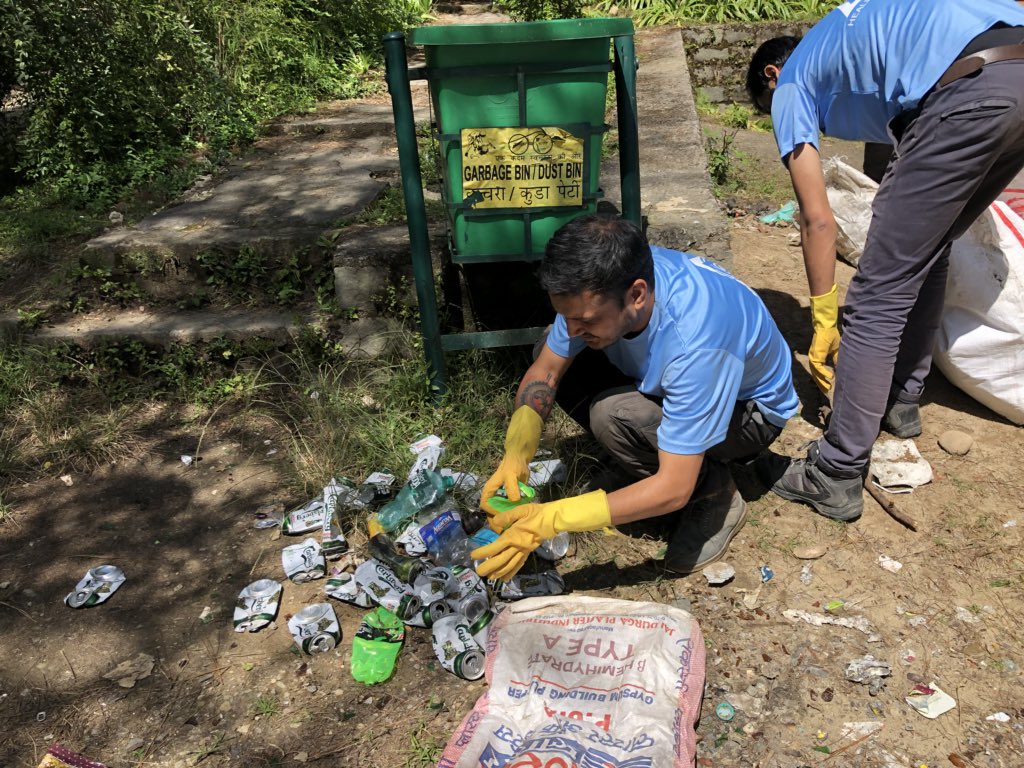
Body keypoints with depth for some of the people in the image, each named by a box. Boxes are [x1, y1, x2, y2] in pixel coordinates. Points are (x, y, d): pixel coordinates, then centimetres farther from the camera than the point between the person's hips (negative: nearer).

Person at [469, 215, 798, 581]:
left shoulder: (694, 341, -42)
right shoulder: (600, 285, -24)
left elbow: (674, 489, -37)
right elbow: (544, 372, -10)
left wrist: (552, 519, -39)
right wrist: (517, 453, -28)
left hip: (750, 409, -6)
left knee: (615, 414, -33)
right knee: (557, 356, -10)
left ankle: (714, 494, -5)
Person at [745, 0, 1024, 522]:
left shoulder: (792, 83, 18)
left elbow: (817, 219, 11)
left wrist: (823, 322, 17)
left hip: (969, 91, -8)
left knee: (877, 298, -2)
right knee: (926, 253, 25)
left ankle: (836, 477, 3)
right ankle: (901, 399, 37)